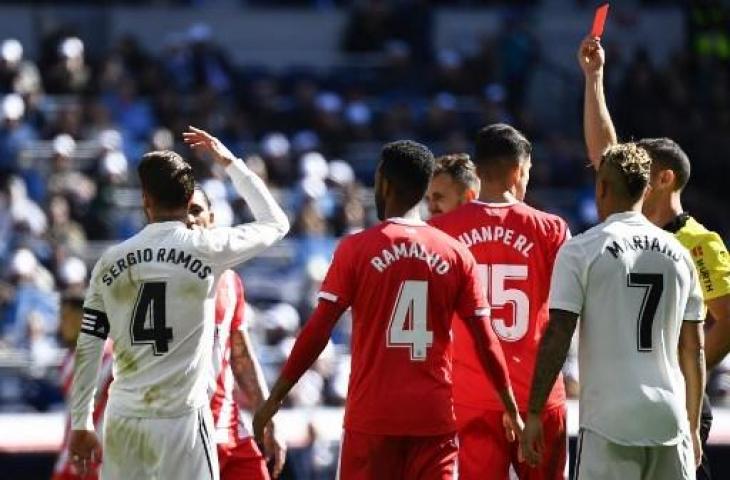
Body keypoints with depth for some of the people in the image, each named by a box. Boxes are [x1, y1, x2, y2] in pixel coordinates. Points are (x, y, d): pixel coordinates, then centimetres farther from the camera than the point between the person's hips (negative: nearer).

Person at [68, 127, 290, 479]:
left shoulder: (110, 261, 3)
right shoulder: (206, 249, -4)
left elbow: (87, 350, 5)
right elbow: (276, 223, 13)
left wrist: (80, 425, 12)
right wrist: (229, 162, 19)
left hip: (122, 421, 3)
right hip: (181, 420, -3)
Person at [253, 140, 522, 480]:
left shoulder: (356, 250, -3)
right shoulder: (456, 254, 3)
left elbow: (317, 332, -5)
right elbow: (485, 340, 3)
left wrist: (275, 399, 1)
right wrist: (512, 410, 13)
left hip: (373, 417, -2)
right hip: (434, 418, 2)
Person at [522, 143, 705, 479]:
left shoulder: (581, 250, -2)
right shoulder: (678, 253, 11)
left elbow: (556, 337, -8)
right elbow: (693, 350, 15)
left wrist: (533, 413, -4)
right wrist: (693, 427, 22)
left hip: (610, 422, -4)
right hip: (670, 421, 4)